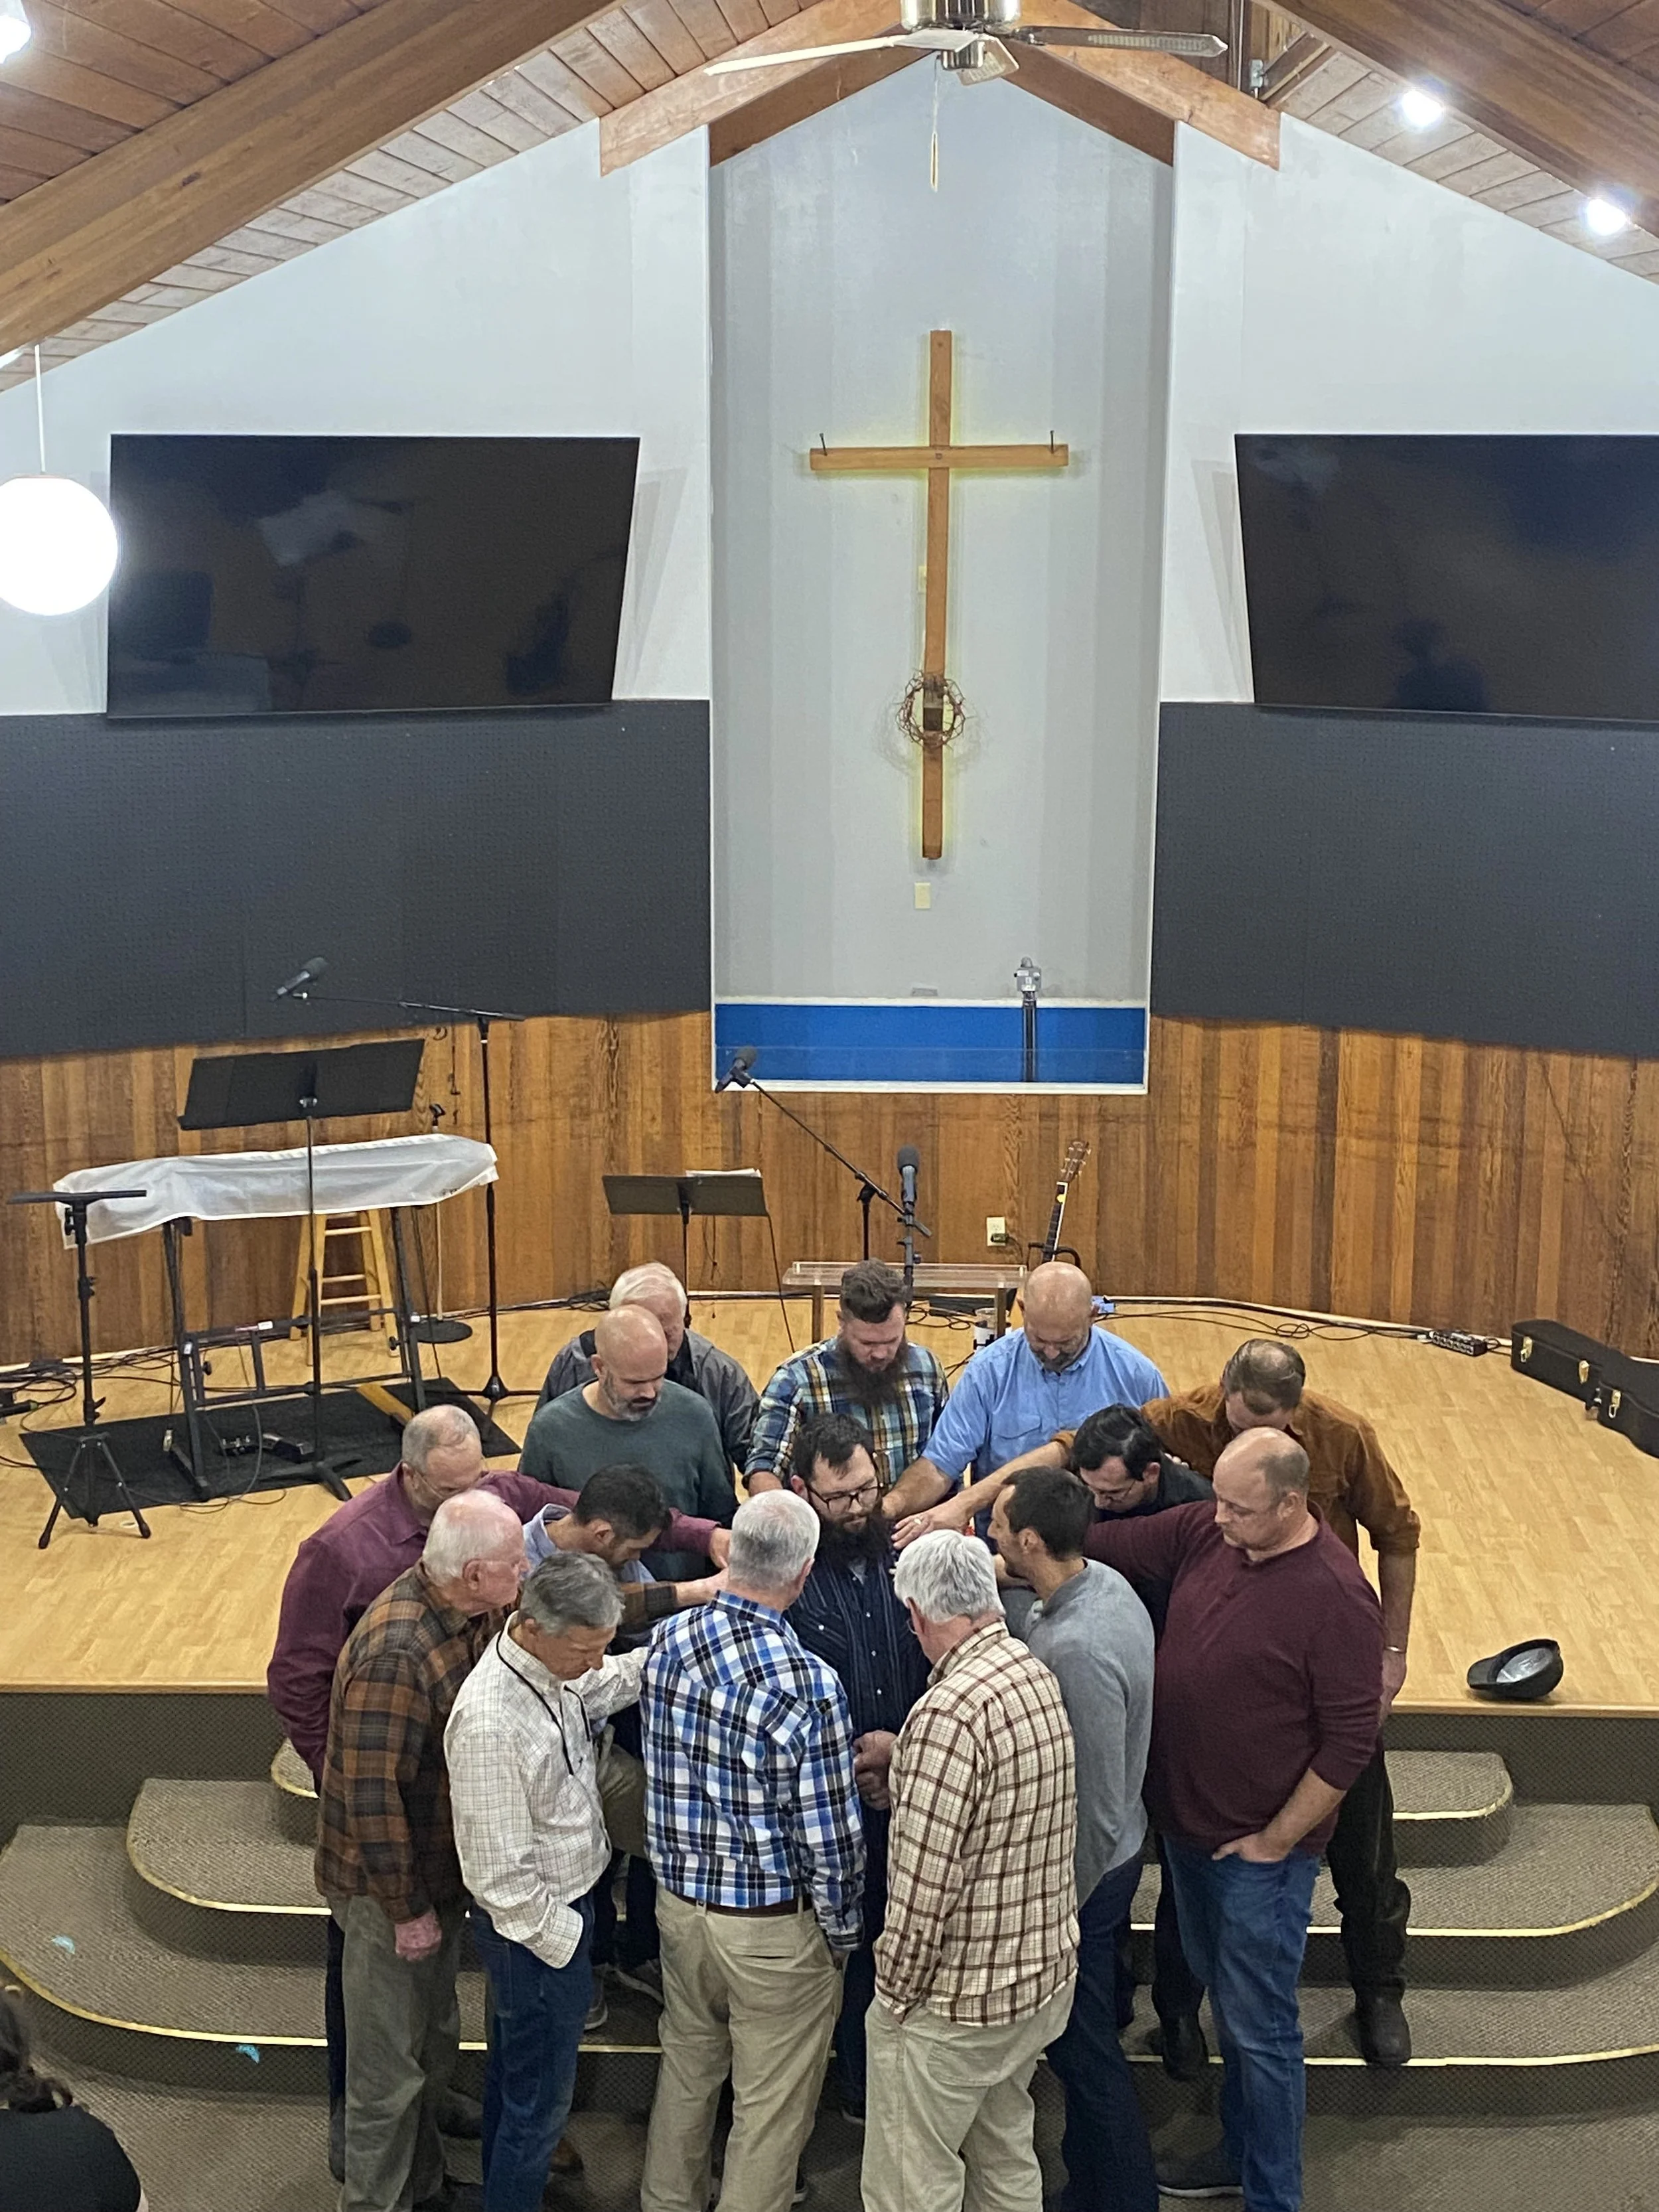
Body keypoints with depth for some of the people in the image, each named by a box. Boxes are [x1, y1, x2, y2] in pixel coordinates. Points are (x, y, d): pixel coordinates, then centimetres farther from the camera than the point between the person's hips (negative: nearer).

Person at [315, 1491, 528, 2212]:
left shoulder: (471, 1615, -6)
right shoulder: (395, 1657, -33)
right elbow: (370, 1798, -28)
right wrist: (406, 1908, -20)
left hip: (443, 1865, 9)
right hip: (390, 1884, -9)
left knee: (435, 2042, 25)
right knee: (389, 2065, 8)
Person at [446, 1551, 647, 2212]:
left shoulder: (551, 1664, -9)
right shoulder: (491, 1722, -35)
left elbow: (610, 1684, 16)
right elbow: (502, 1877, -28)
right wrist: (564, 1941, -16)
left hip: (563, 1904, 9)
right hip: (536, 1928, -9)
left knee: (514, 2071, 29)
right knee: (540, 2094, 9)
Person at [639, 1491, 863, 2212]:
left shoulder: (668, 1641, -11)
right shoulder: (807, 1685, -27)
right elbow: (829, 1837, -20)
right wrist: (842, 1934, -4)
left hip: (679, 1900, 6)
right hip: (775, 1924, -6)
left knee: (686, 2066, 26)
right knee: (771, 2106, 13)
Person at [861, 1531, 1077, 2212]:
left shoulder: (949, 1714, -27)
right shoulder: (1040, 1677, 0)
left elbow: (924, 1884, -26)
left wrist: (895, 1990, -12)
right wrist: (897, 1763, 20)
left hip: (955, 2002, -8)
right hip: (1045, 1976, 8)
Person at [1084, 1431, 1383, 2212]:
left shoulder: (1335, 1595, -23)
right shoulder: (1203, 1532, -6)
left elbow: (1349, 1741, -18)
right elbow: (1096, 1543, 2)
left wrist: (1274, 1841, -14)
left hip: (1258, 1850, -7)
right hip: (1185, 1824, 7)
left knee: (1258, 2028, 7)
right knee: (1225, 2001, 23)